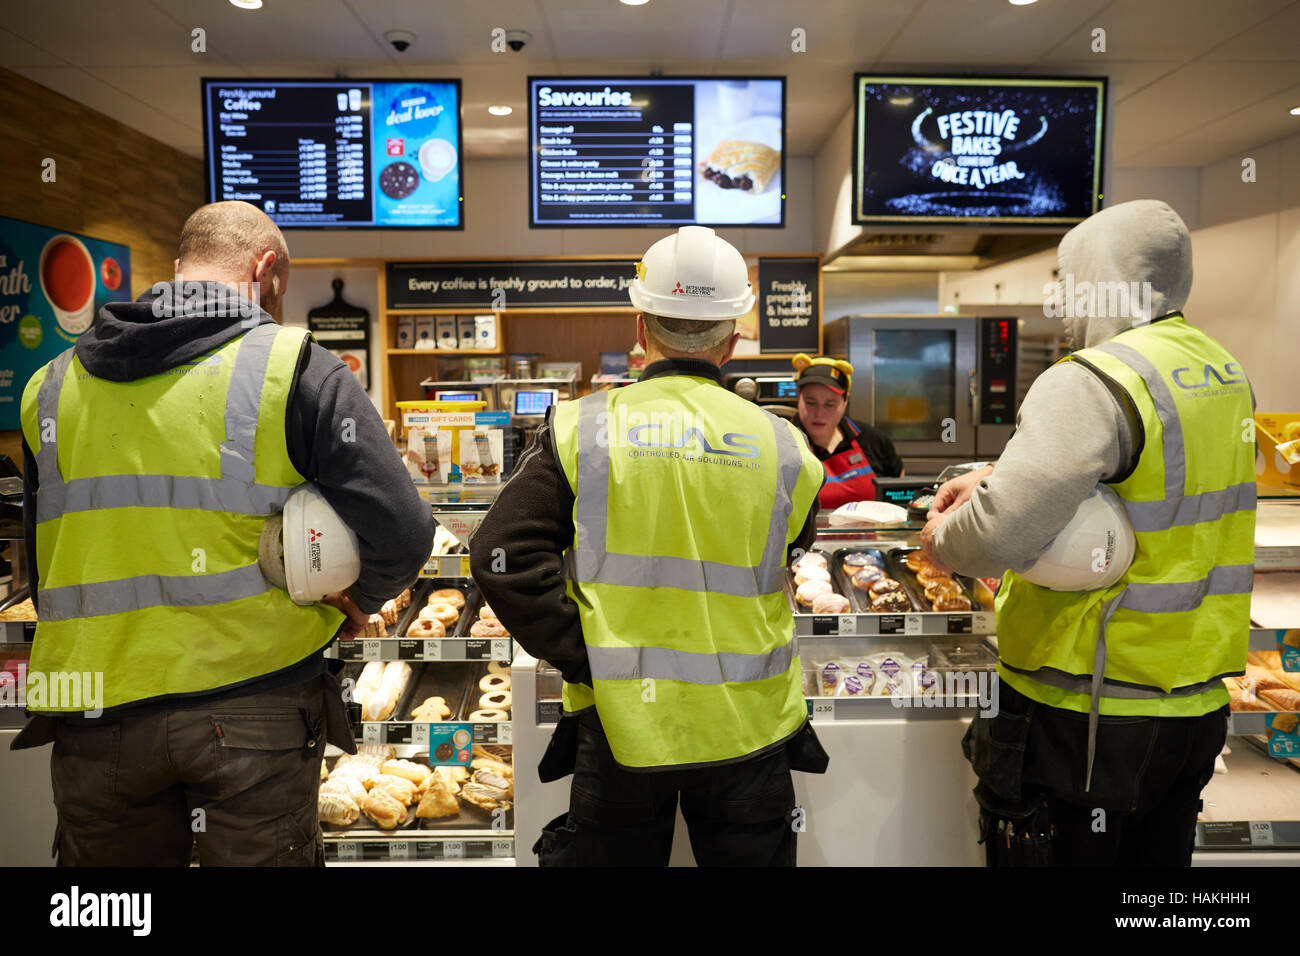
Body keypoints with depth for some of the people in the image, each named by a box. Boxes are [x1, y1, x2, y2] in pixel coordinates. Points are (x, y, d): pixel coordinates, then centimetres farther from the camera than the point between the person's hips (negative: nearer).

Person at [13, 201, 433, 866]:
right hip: (253, 705, -4)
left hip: (93, 712, 5)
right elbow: (402, 537, -16)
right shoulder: (294, 367, -9)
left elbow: (41, 570, 14)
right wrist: (356, 603, 4)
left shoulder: (52, 386, 7)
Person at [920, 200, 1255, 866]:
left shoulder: (1092, 382, -22)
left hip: (1088, 713, -8)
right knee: (1157, 857, 23)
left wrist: (944, 538, -10)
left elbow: (1003, 532, -33)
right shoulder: (1223, 371, 8)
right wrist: (996, 474, 12)